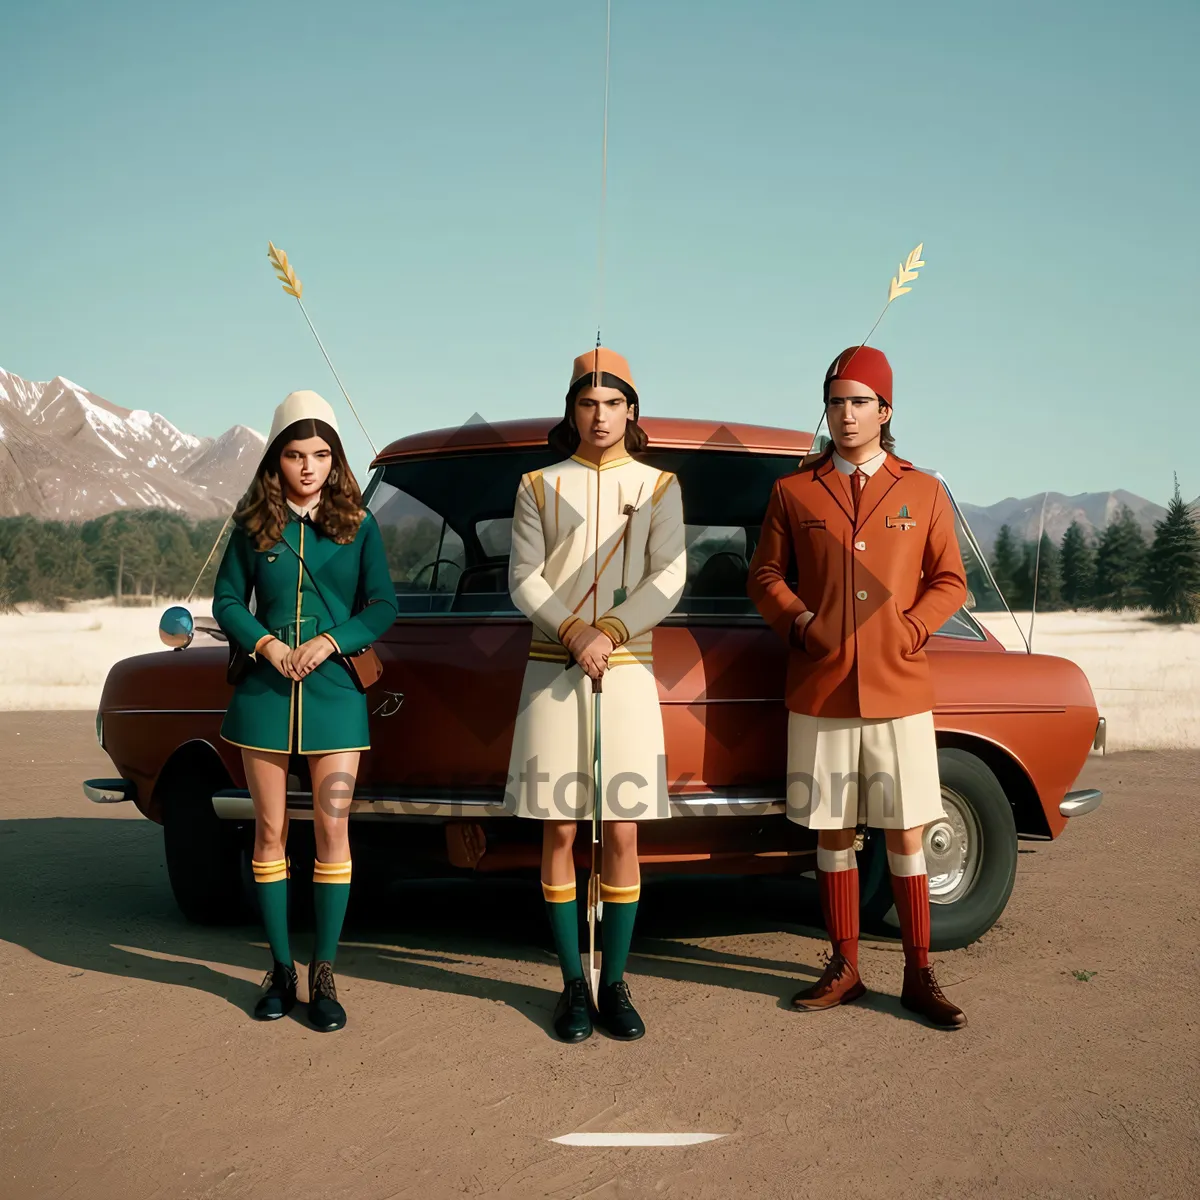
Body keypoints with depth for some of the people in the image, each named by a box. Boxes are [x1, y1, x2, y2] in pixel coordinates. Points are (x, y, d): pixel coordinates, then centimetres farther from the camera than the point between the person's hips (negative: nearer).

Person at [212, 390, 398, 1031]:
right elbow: (226, 601, 6)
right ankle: (280, 970, 18)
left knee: (332, 828, -3)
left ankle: (323, 975, 6)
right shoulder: (253, 526, 6)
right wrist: (266, 644, -11)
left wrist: (329, 642, -14)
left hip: (334, 691, -1)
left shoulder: (358, 526, 3)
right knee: (271, 830, 6)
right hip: (264, 691, 1)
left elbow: (382, 605, 1)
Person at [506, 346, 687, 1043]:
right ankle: (574, 986, 12)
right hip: (552, 671, 0)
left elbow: (668, 578, -3)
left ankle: (615, 985, 13)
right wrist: (574, 633, -15)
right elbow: (524, 580, 1)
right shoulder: (539, 487, 9)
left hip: (629, 671, 0)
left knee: (622, 834, 1)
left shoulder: (658, 486, 8)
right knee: (559, 833, 2)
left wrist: (610, 631, -16)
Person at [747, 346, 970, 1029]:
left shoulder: (923, 492, 7)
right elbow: (765, 575, 11)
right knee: (833, 833, 8)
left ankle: (920, 976, 15)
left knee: (906, 837, 3)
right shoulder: (794, 492, 8)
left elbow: (949, 581, 9)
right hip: (820, 691, 1)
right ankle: (845, 971, 20)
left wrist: (909, 631, -6)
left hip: (900, 691, 0)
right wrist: (798, 622, -6)